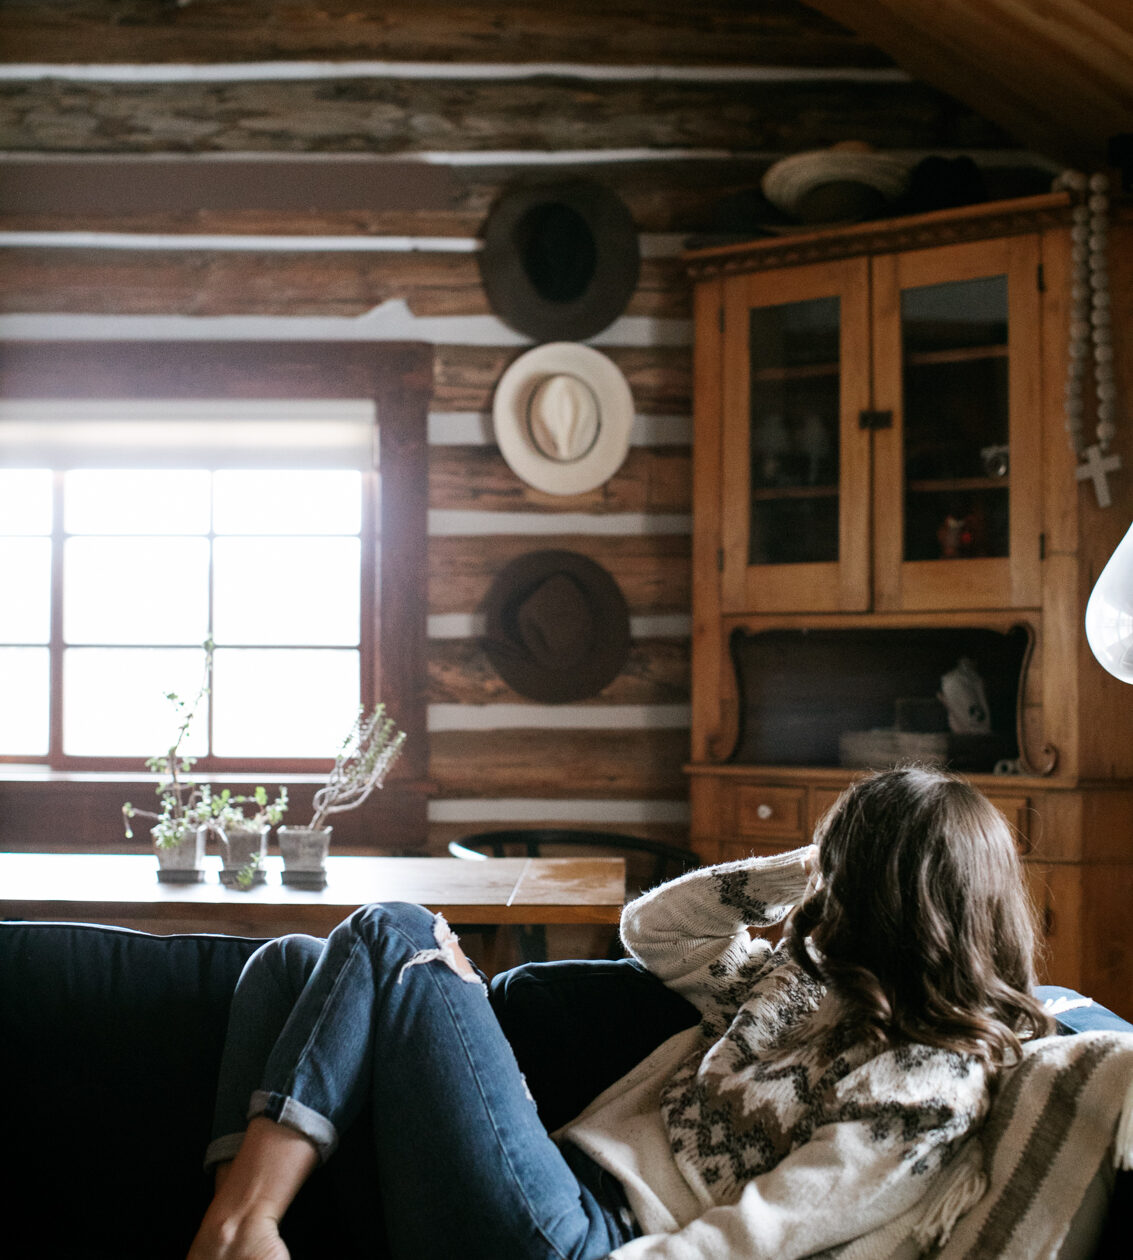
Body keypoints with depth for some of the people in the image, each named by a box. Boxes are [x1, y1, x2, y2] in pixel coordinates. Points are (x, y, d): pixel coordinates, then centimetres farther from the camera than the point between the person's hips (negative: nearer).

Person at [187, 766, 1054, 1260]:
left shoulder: (932, 1081, -10)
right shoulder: (806, 978, 17)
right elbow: (652, 929, 25)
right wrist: (799, 872, 15)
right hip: (571, 1173, 10)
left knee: (391, 940, -15)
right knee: (292, 961, 4)